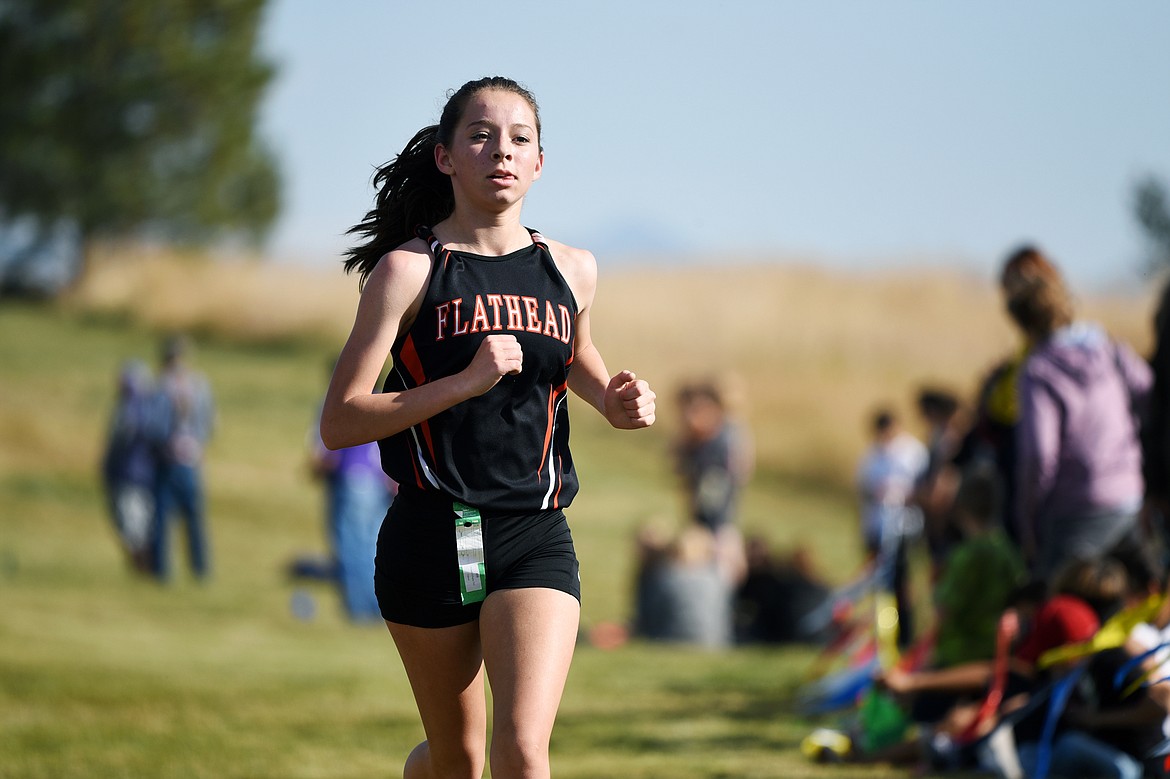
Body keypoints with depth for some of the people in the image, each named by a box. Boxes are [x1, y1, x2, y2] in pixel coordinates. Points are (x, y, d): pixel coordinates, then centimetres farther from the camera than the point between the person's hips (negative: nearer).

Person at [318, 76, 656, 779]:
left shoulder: (571, 271, 7)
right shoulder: (410, 270, -5)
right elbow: (339, 423, -10)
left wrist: (616, 401, 10)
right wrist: (466, 382, -19)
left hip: (535, 538, 2)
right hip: (430, 537, -2)